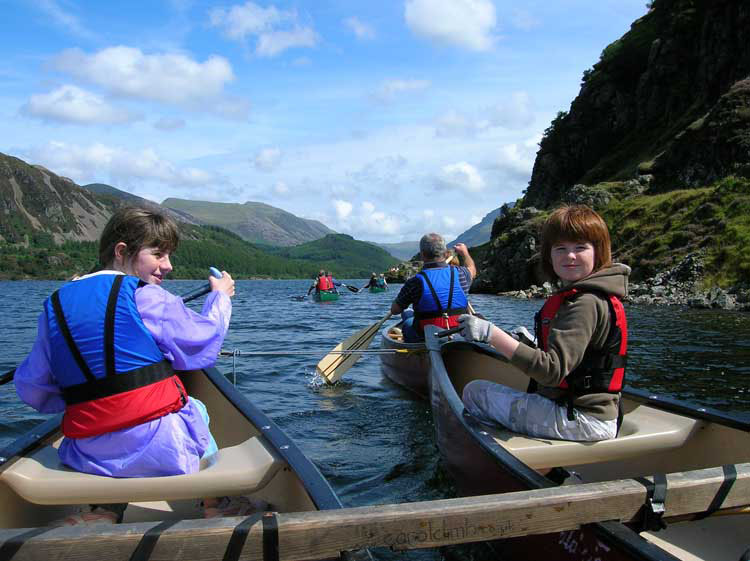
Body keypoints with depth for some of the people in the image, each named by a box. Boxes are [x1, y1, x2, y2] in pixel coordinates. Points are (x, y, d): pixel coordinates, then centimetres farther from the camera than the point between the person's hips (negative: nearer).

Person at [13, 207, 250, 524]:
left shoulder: (54, 305, 6)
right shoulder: (145, 296, -10)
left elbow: (32, 390, 9)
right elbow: (204, 344, 0)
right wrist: (220, 296, 17)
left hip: (88, 458, 5)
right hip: (163, 450, -4)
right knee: (197, 411, 28)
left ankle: (106, 511, 13)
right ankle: (213, 506, 26)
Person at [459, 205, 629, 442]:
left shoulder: (585, 304, -22)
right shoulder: (593, 298, 9)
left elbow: (552, 371, -31)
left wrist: (492, 335, -37)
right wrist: (531, 341, 19)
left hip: (583, 422, -10)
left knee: (475, 392, -5)